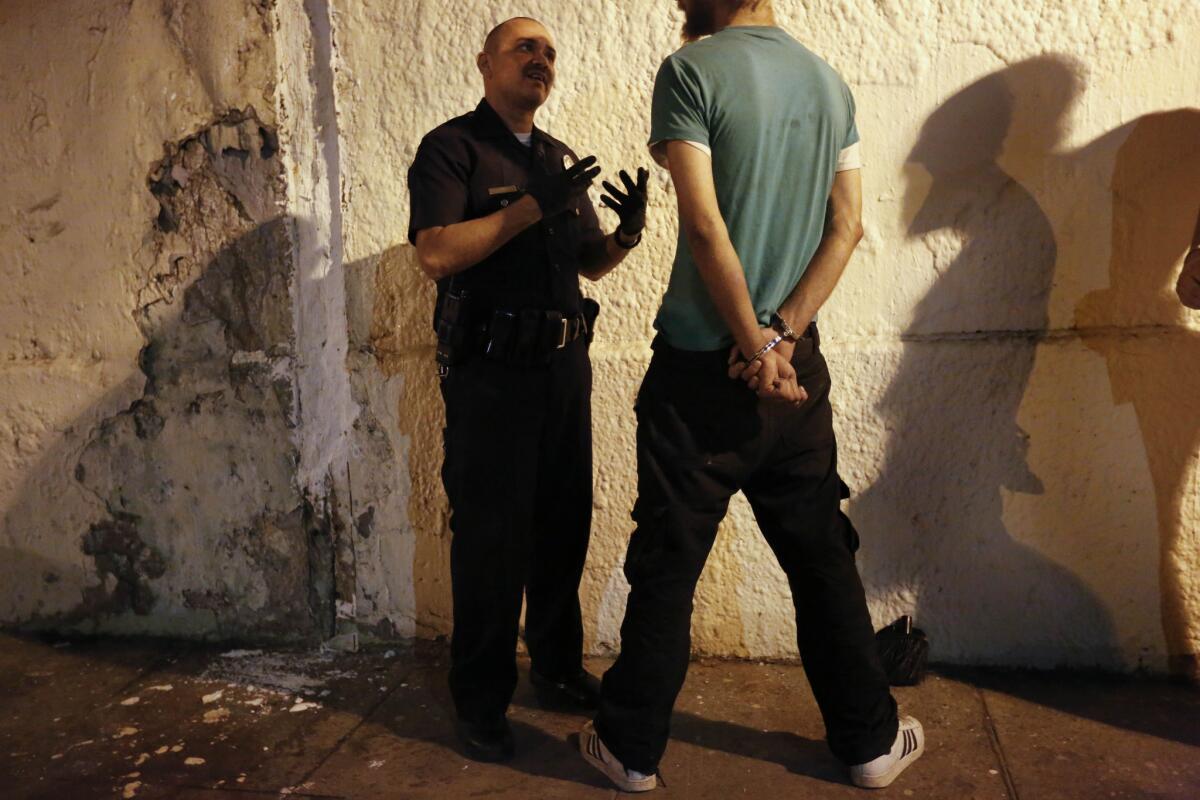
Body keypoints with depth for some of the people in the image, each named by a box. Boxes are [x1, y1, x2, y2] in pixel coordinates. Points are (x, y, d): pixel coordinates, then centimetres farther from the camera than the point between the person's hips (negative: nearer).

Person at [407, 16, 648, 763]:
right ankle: (482, 701, 12)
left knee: (564, 525, 12)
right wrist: (532, 206, -21)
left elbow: (588, 262, 17)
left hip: (565, 363, 6)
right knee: (491, 536, -1)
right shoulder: (453, 147, -3)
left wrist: (628, 231, -4)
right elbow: (436, 253, -18)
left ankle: (558, 667, 27)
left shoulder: (560, 157, 16)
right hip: (490, 370, -6)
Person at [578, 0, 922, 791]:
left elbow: (705, 225, -17)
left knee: (666, 565, 5)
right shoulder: (830, 82, 10)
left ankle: (632, 748, 20)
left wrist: (755, 345, -10)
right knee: (823, 557, 14)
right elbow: (848, 226, 4)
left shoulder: (691, 70, -8)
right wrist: (780, 335, -5)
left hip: (701, 366, -5)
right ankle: (870, 739, 26)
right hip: (797, 362, 5)